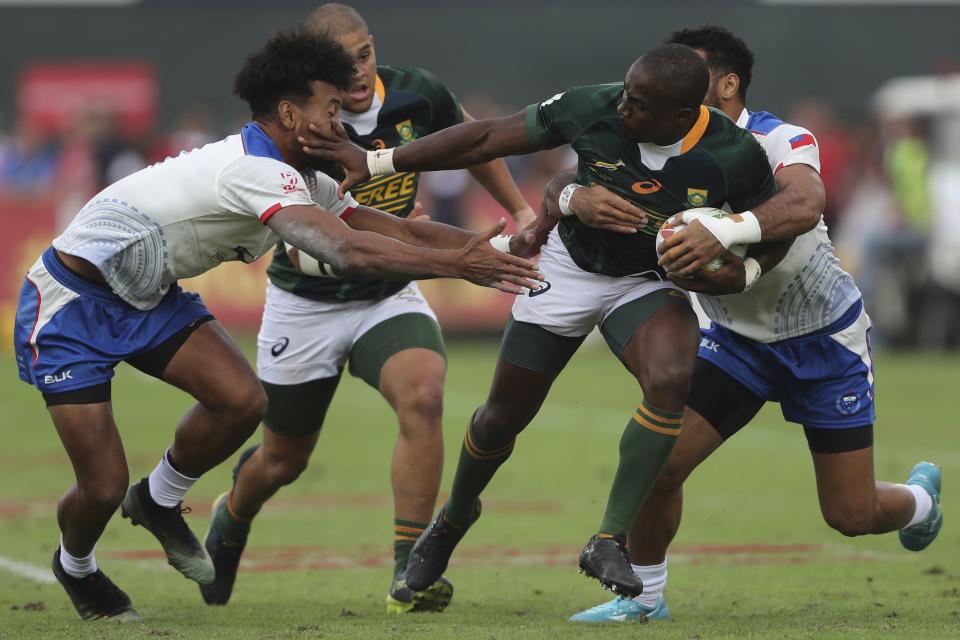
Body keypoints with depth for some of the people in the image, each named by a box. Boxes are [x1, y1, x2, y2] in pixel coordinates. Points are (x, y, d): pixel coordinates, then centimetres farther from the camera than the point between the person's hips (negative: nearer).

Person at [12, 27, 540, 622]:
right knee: (104, 488, -11)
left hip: (147, 299, 8)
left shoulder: (306, 182, 1)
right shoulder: (253, 169, -30)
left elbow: (400, 231, -2)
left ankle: (158, 501, 12)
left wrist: (491, 247, -15)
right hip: (70, 303, -8)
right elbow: (347, 251, -41)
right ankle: (75, 567, 25)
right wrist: (457, 263, -41)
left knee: (242, 399, -16)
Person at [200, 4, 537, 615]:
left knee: (423, 397, -29)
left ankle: (410, 572, -24)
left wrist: (520, 209, 12)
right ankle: (233, 517, 50)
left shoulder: (417, 95, -13)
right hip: (306, 304, -2)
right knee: (284, 461, 13)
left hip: (391, 295, 2)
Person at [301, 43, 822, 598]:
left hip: (649, 281, -1)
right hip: (570, 266, 1)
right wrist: (375, 163, -14)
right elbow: (486, 139, -16)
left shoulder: (735, 156, -24)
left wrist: (726, 233, -30)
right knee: (504, 416, 9)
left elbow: (785, 213, -7)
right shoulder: (594, 108, -25)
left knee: (670, 381, -32)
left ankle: (610, 542, -22)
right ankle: (454, 517, 42)